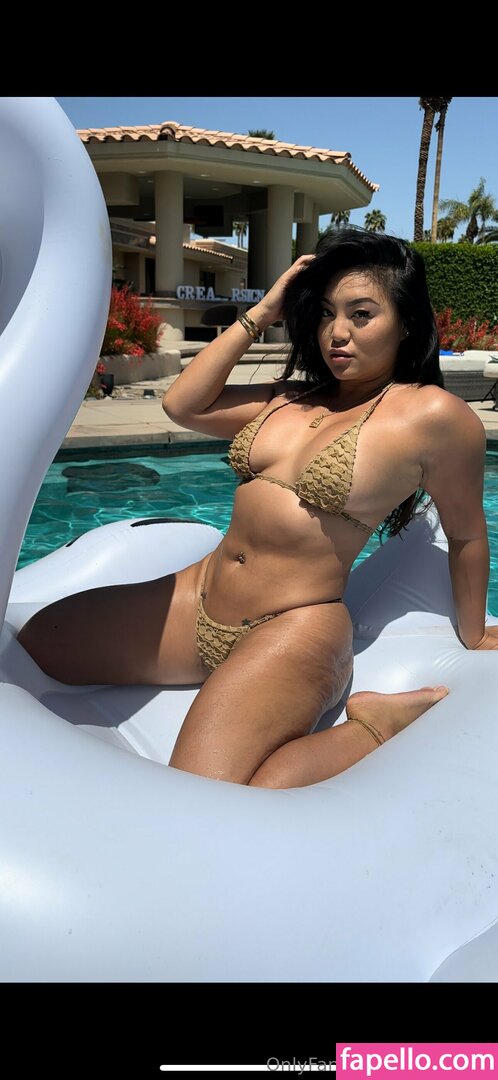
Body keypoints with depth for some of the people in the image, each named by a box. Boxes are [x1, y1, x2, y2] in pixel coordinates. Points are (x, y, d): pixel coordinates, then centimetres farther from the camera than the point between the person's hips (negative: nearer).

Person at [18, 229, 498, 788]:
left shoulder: (431, 415, -8)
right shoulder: (292, 397, 11)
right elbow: (182, 404, 10)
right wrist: (260, 314, 7)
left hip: (295, 630, -7)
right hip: (199, 599, 8)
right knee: (30, 644, 7)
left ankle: (376, 726, -6)